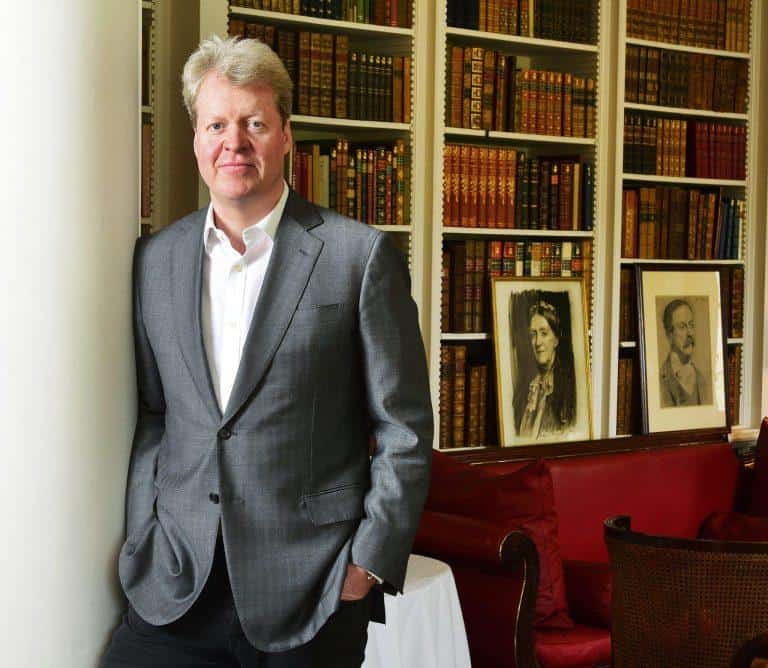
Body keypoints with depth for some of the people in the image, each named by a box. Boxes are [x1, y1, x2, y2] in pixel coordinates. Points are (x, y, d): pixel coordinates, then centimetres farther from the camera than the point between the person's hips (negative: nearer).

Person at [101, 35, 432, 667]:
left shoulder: (362, 254, -5)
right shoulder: (156, 259, 8)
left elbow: (405, 431, -3)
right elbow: (150, 416, 14)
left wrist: (370, 563, -8)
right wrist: (142, 534, 4)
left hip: (312, 592, -3)